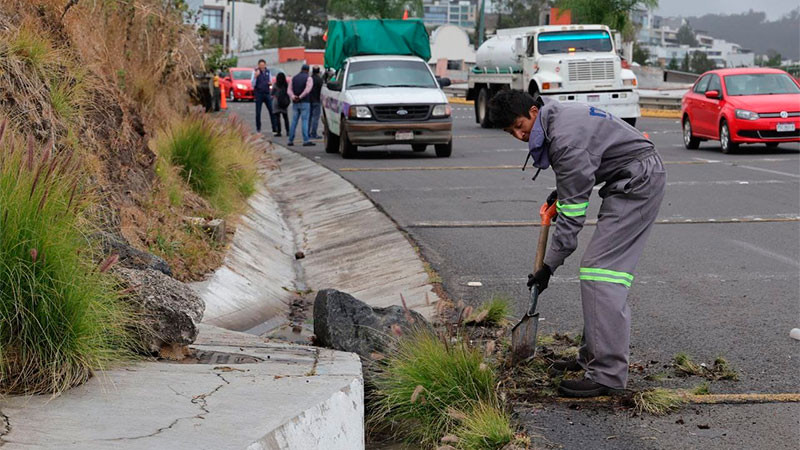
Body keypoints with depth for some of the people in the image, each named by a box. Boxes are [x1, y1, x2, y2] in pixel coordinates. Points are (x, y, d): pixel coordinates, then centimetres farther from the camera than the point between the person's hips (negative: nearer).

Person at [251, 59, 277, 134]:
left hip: (267, 93, 3)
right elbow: (252, 84, -9)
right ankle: (258, 128, 10)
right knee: (258, 112, 0)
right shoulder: (255, 72, -3)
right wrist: (255, 76, -24)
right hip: (259, 93, -3)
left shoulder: (268, 72, 10)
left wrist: (270, 83, -2)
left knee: (272, 111, -4)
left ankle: (274, 128, -2)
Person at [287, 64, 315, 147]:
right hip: (304, 103, -5)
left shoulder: (294, 78, 13)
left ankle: (291, 140, 10)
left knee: (294, 121, 9)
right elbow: (307, 90, -17)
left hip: (295, 103, 5)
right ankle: (306, 141, -13)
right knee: (305, 121, -7)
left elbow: (289, 90, 2)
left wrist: (293, 97, -12)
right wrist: (300, 97, -13)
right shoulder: (308, 78, -2)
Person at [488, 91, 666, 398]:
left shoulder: (565, 139, -24)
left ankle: (607, 375, -18)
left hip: (639, 181, -11)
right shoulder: (557, 116, 7)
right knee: (607, 268, 13)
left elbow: (573, 211, -22)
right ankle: (593, 357, 21)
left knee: (599, 270, -16)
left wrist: (549, 265, -18)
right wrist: (561, 192, 17)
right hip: (630, 180, 11)